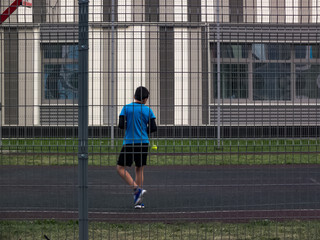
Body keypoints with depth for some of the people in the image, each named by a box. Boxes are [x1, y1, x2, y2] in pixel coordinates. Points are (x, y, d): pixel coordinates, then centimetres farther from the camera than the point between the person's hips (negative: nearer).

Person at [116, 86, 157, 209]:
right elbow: (153, 128, -1)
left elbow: (121, 125, -7)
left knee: (120, 168, 5)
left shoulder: (126, 108, -2)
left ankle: (137, 189, -15)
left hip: (129, 143, -3)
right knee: (139, 170, 11)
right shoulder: (148, 110, 2)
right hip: (143, 143, 3)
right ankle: (138, 201, 8)